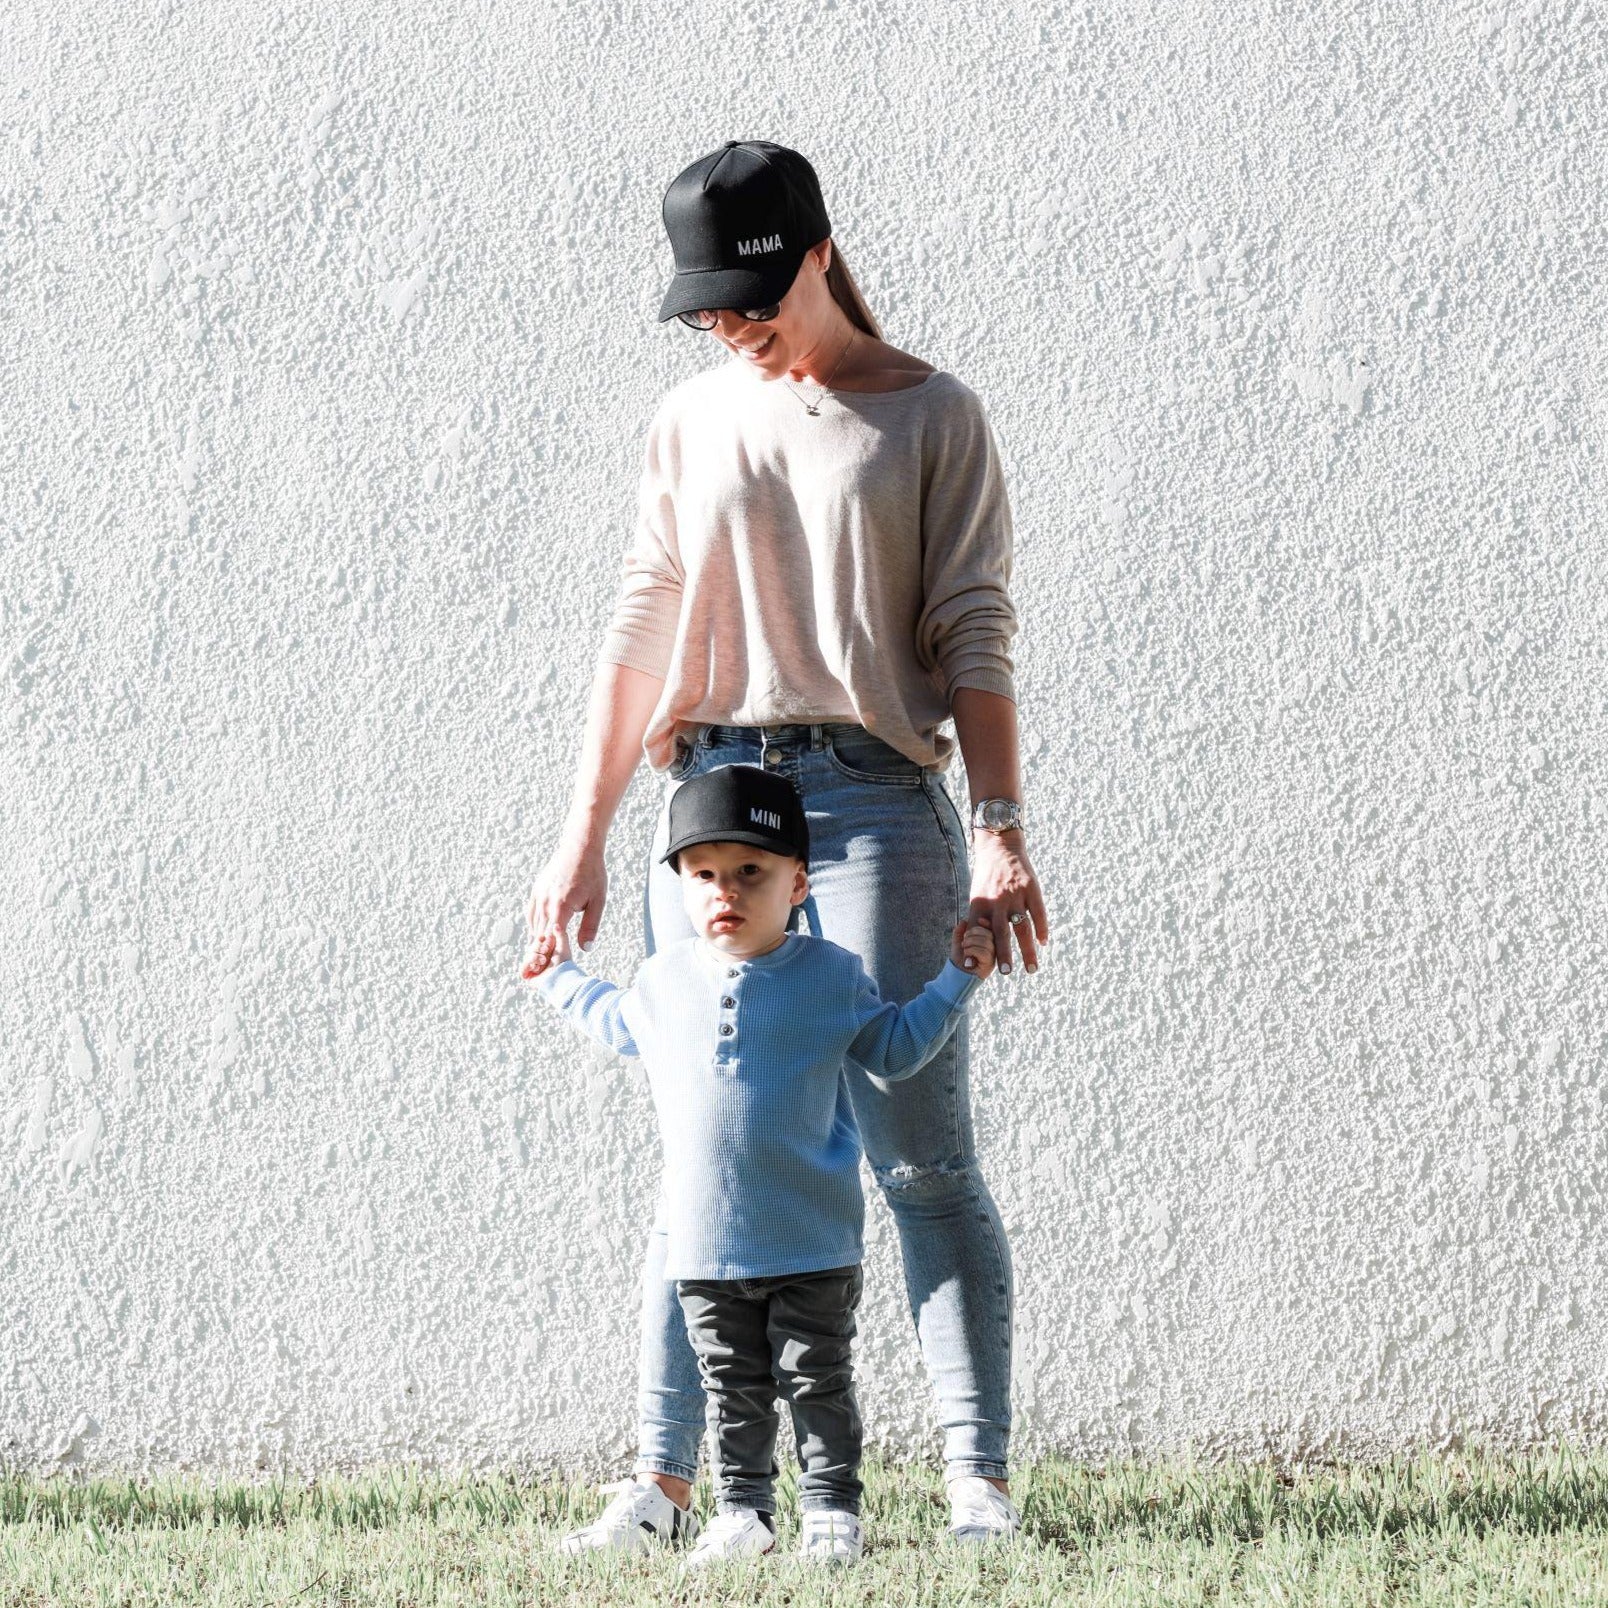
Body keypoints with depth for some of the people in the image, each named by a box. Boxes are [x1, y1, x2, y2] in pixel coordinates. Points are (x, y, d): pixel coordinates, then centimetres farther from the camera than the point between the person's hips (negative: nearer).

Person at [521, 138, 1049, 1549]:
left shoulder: (932, 417, 3)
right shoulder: (690, 424, 13)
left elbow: (974, 637, -2)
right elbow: (641, 634, 13)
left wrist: (1001, 835, -9)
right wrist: (584, 837, 8)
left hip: (874, 797, -4)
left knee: (921, 1151, -8)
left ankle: (979, 1481, -8)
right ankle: (663, 1483, 3)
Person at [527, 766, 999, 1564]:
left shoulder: (830, 975, -3)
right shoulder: (664, 978, 5)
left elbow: (895, 1048, 10)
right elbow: (619, 1023, 28)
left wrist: (955, 981, 4)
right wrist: (560, 977, 32)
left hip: (811, 1242, -3)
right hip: (704, 1242, 3)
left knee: (817, 1379, 3)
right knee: (733, 1387, 9)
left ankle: (832, 1507, 10)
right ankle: (742, 1510, 16)